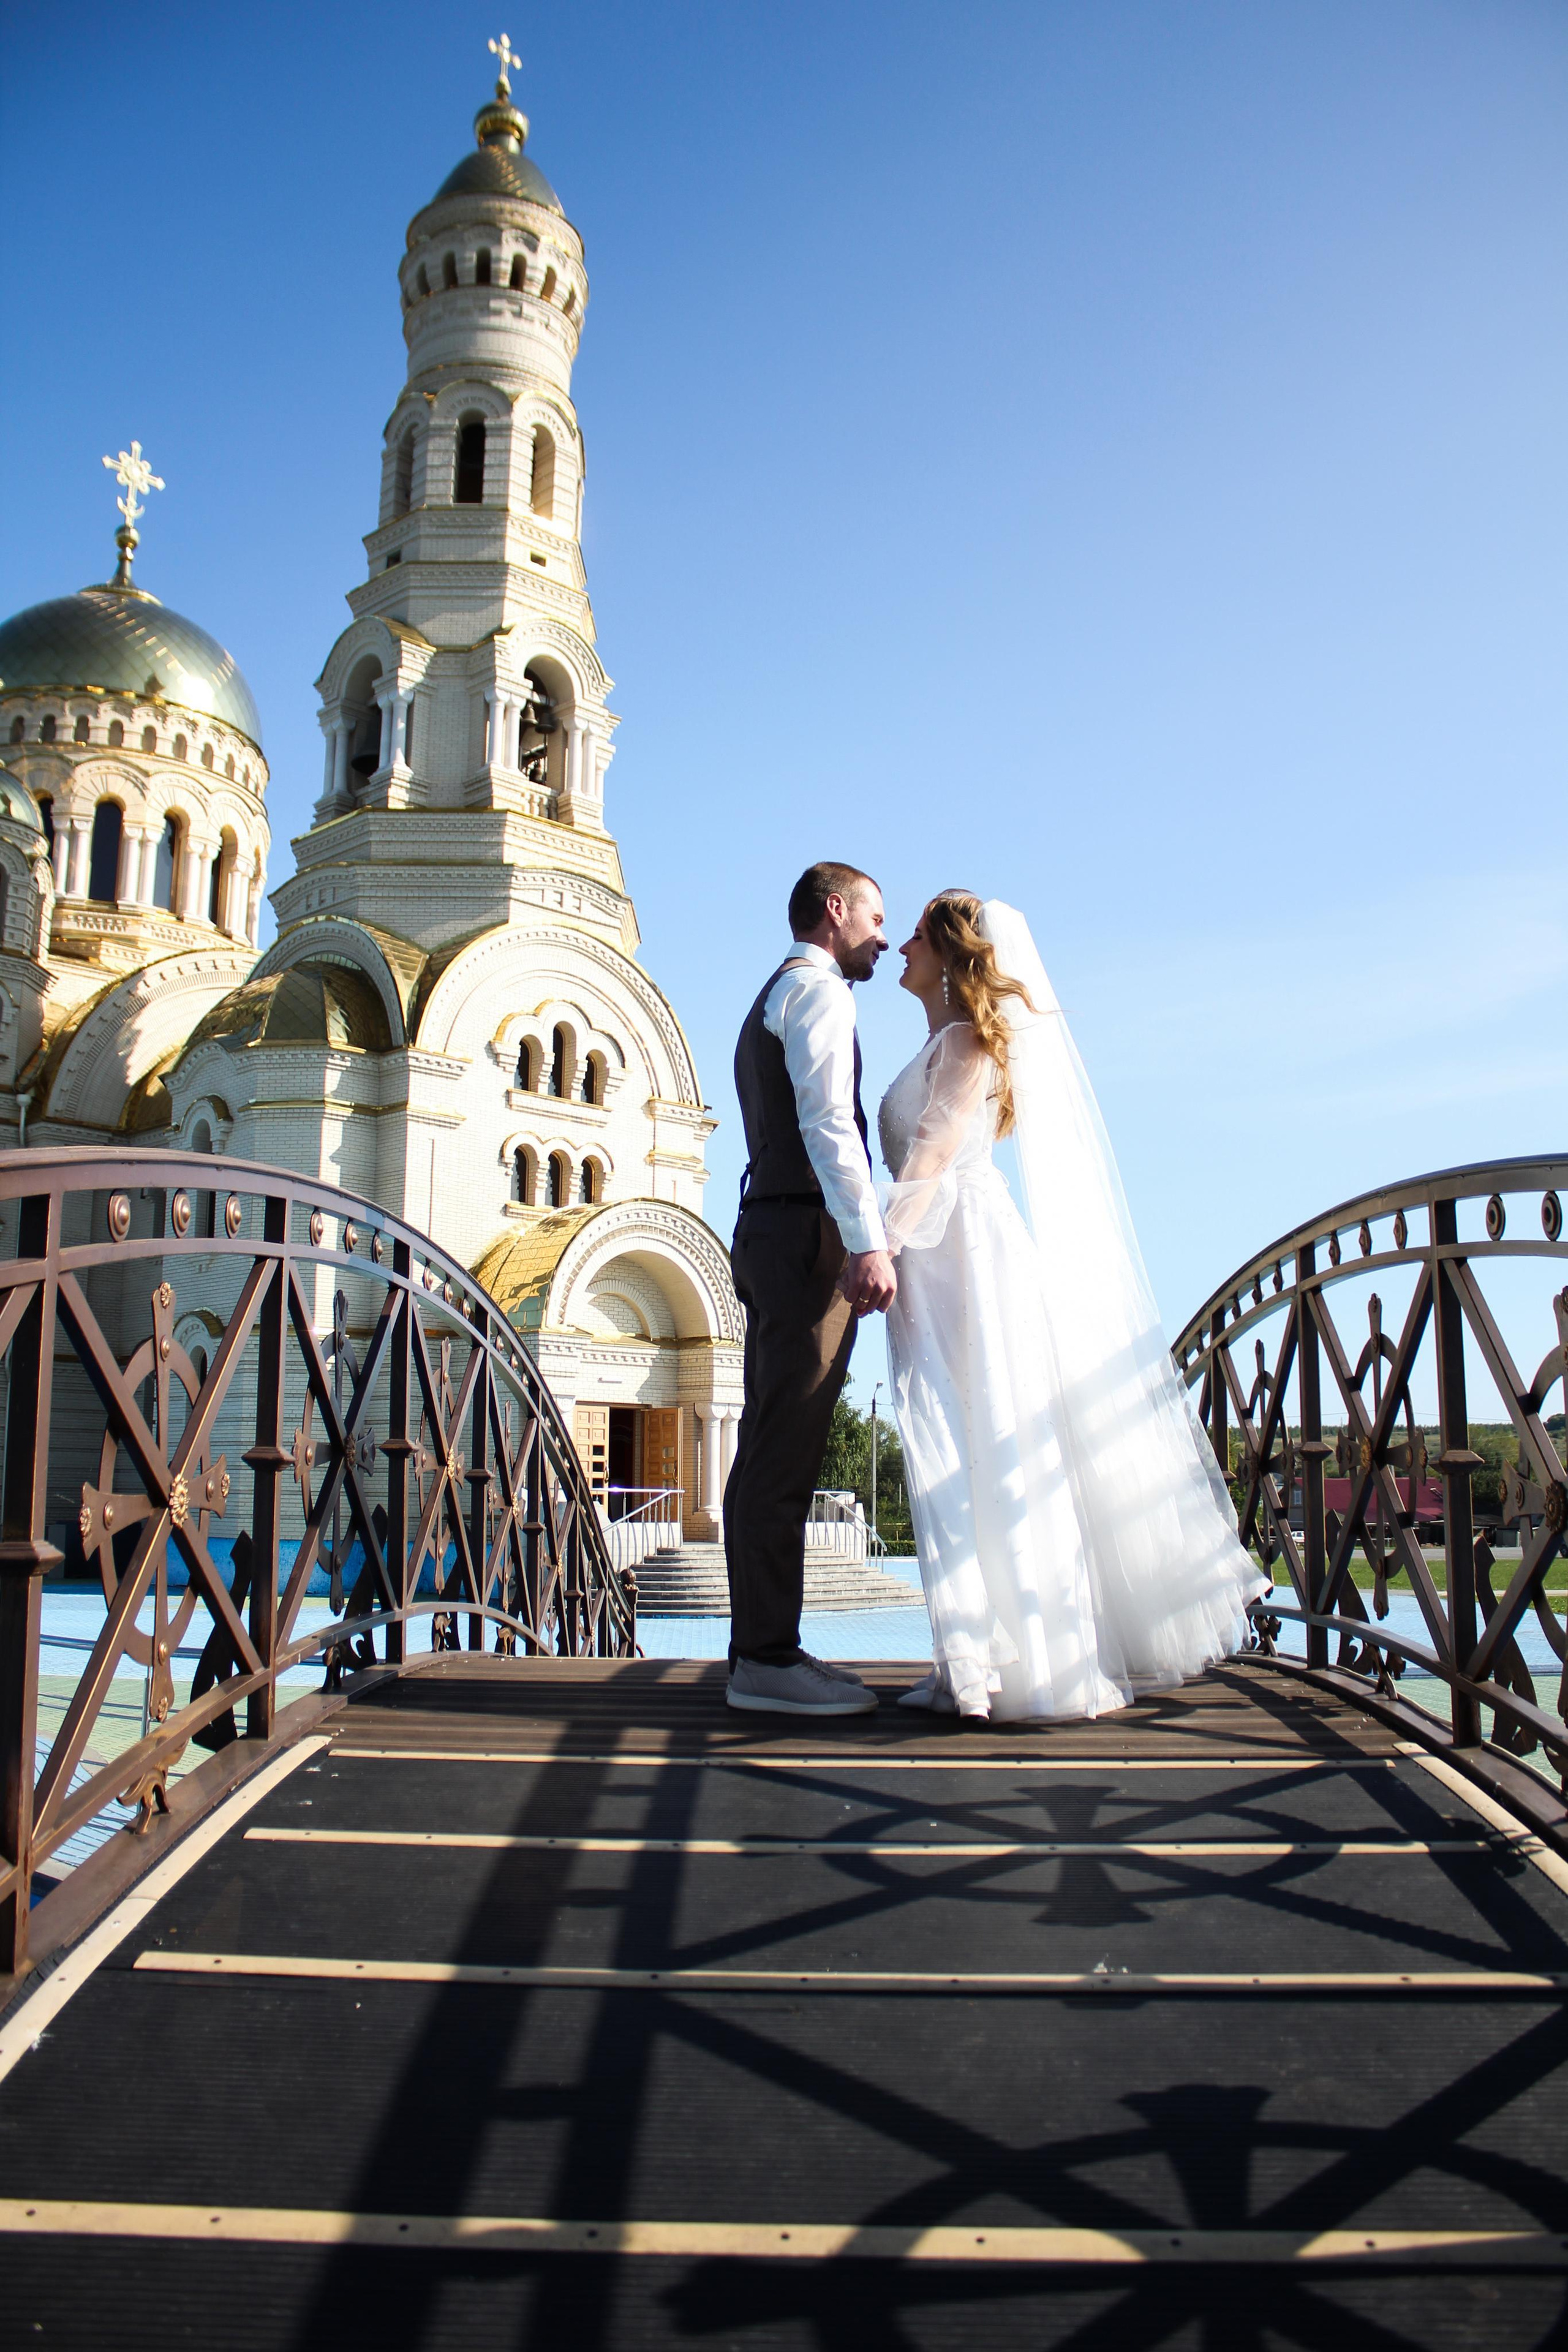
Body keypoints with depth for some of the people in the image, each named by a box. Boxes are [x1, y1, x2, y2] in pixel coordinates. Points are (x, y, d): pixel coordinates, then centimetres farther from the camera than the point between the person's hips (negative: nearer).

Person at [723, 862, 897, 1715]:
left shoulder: (768, 1003, 29)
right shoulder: (817, 989, -3)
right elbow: (827, 1122, -17)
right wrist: (869, 1242, -24)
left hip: (770, 1235, 10)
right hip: (807, 1236, -10)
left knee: (772, 1453, 8)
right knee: (783, 1455, -11)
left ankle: (765, 1651, 12)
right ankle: (767, 1662, -9)